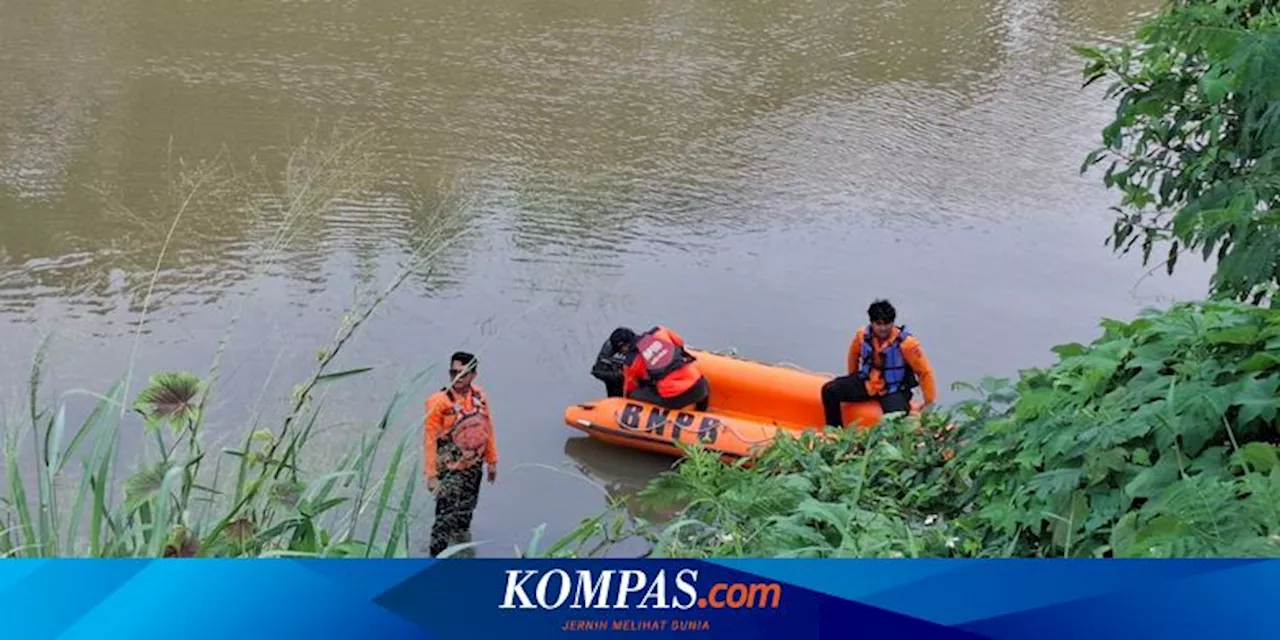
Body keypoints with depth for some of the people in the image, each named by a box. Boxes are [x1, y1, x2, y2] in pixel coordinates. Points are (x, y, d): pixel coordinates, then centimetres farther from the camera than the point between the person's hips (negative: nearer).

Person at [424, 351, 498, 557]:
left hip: (473, 467, 6)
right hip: (450, 470, -6)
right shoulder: (439, 401, -21)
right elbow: (430, 440, -18)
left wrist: (492, 461, 11)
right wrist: (431, 475, -19)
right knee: (447, 516, -6)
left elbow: (487, 429, 7)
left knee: (466, 511, 23)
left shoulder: (479, 396, -4)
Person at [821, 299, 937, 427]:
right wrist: (852, 381, 23)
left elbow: (925, 372, -15)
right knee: (829, 391, -9)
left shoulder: (906, 343, -22)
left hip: (894, 391, -5)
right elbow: (854, 354, 14)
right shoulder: (863, 335, -10)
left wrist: (929, 403, -14)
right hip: (866, 383, 5)